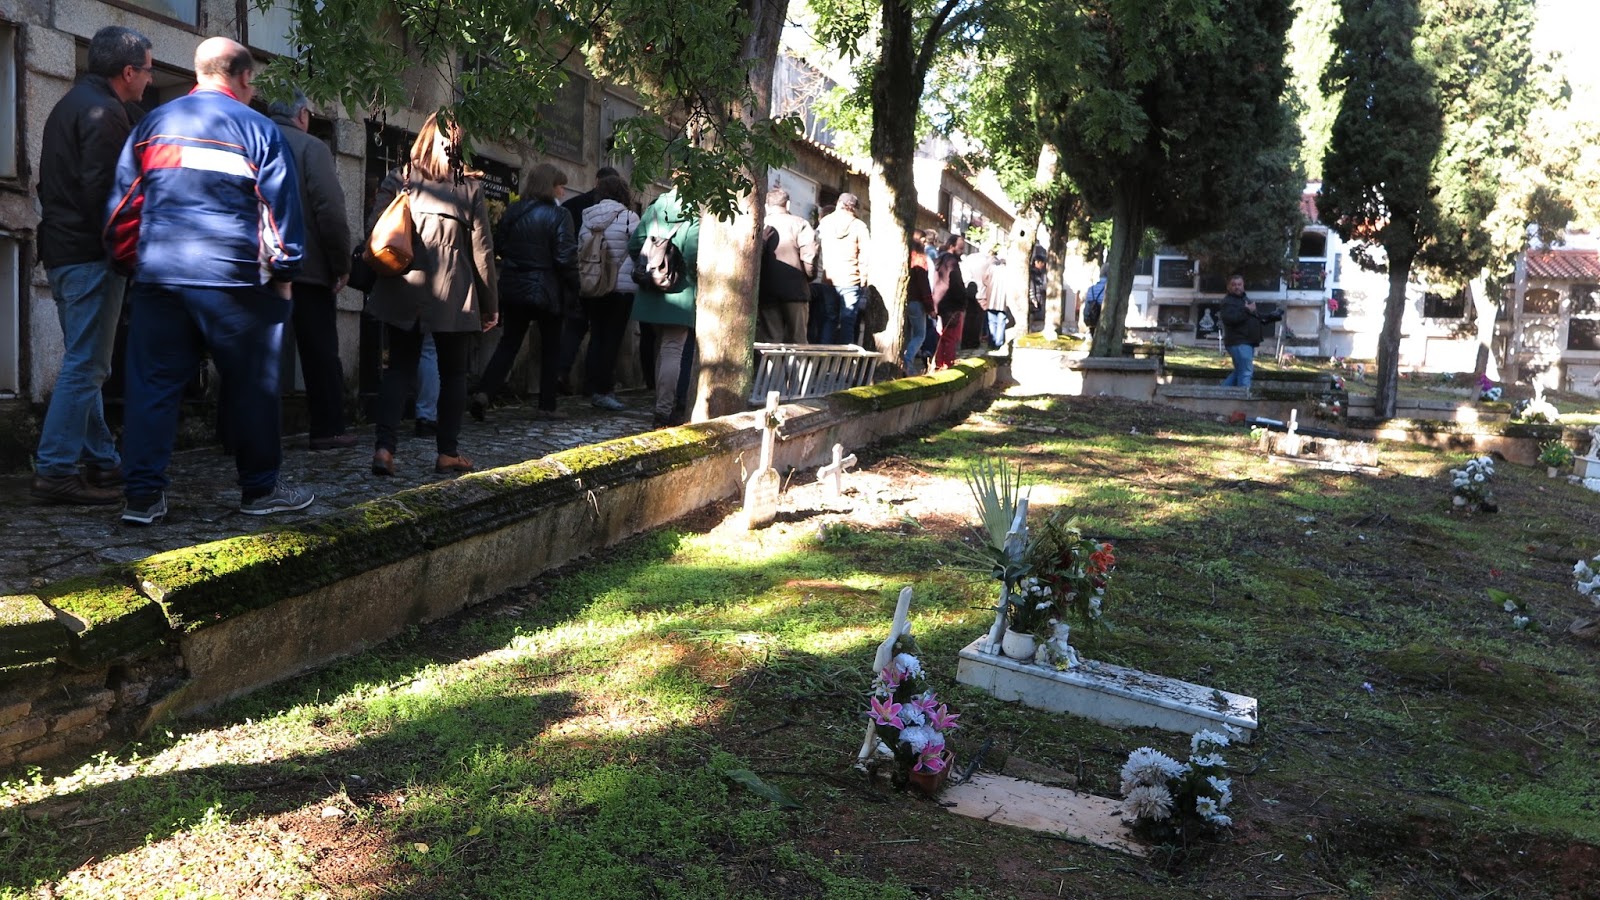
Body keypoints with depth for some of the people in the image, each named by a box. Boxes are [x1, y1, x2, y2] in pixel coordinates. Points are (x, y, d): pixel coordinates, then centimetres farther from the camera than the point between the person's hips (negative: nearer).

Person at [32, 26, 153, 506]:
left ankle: (102, 463, 21)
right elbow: (100, 190, -21)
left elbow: (50, 183, 23)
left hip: (62, 250, 11)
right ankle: (54, 473, -6)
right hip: (90, 255, -11)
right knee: (85, 365, -8)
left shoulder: (70, 104, 20)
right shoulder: (106, 112, -13)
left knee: (84, 363, 14)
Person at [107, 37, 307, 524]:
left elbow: (122, 204, 13)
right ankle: (260, 490, 14)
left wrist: (131, 263, 21)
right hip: (232, 278, -4)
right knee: (251, 387, 6)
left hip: (158, 277, 4)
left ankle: (142, 496, 4)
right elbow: (280, 207, -2)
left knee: (153, 385, 6)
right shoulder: (258, 129, 0)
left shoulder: (152, 123, 13)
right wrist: (283, 273, 6)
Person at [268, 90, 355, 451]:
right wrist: (342, 265, -7)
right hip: (307, 268, -5)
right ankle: (328, 431, 4)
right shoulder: (310, 148, -5)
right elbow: (331, 211, -14)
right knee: (320, 353, 3)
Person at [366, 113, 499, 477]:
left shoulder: (398, 179, 3)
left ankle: (384, 447, -5)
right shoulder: (469, 186, 0)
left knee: (399, 368, 10)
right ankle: (448, 453, 13)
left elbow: (374, 232, -2)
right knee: (453, 372, 12)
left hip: (401, 290, 2)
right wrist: (490, 303, 6)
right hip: (452, 295, -1)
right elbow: (482, 249, 0)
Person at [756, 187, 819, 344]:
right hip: (795, 289, -1)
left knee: (770, 340, 4)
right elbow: (809, 255, -10)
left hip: (767, 290, 1)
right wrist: (810, 275, 6)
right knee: (796, 339, 6)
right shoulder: (800, 224, 0)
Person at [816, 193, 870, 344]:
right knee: (847, 322, -1)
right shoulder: (859, 226, -1)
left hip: (828, 281, 3)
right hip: (850, 281, -3)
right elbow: (864, 257, -4)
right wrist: (863, 283, -1)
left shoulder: (824, 222, 9)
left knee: (829, 321, 10)